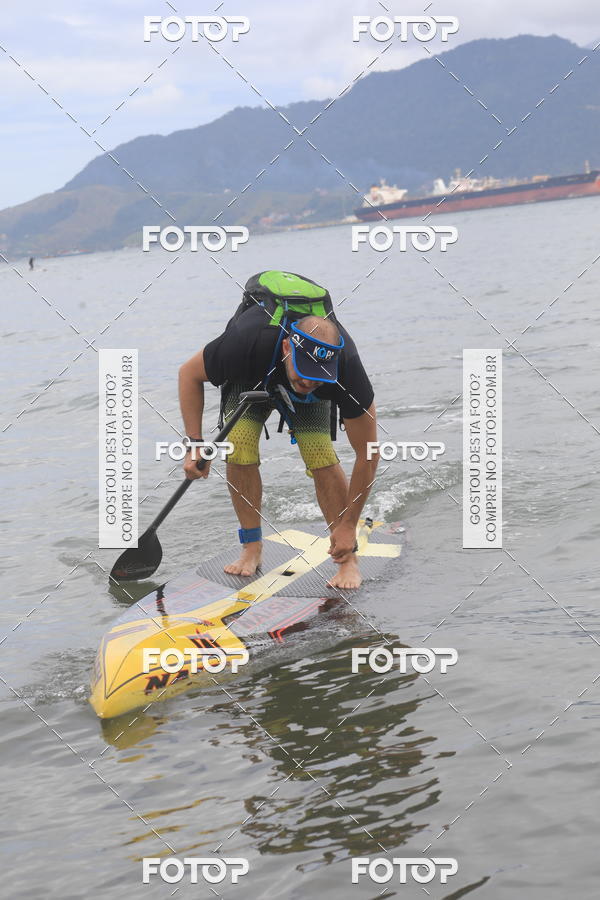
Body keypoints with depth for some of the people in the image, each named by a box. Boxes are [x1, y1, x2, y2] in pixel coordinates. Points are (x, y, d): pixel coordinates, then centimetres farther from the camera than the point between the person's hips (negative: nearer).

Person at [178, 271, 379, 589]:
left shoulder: (347, 367, -41)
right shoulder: (247, 343, -44)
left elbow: (367, 454, -29)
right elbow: (189, 373, -21)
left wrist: (348, 526, -25)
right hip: (251, 378, 1)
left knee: (320, 455, -21)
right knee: (239, 447, -21)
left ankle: (348, 560, -10)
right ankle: (252, 548, -4)